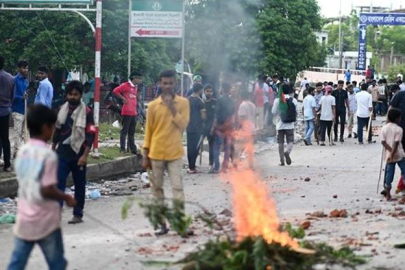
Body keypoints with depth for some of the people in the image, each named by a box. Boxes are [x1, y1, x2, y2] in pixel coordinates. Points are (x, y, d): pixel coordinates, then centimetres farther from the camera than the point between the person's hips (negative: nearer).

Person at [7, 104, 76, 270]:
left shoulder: (22, 152, 6)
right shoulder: (48, 155, -17)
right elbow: (47, 190, -20)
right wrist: (67, 198, -4)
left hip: (24, 220, 6)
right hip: (45, 222, -6)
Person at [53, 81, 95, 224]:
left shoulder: (86, 112, -8)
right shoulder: (62, 109, 7)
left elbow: (90, 135, -11)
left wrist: (85, 155, -17)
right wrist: (53, 150, 17)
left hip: (78, 154, -3)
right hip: (62, 153, 3)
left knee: (79, 185, 8)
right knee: (58, 183, -6)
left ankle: (78, 214, 17)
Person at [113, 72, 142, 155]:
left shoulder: (135, 87, 16)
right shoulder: (125, 85, -9)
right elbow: (115, 91, -15)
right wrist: (123, 98, -12)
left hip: (134, 112, 8)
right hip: (127, 112, -8)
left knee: (132, 132, 13)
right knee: (124, 130, -5)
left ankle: (133, 149, 17)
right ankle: (122, 148, -2)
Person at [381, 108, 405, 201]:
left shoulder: (384, 128, 2)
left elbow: (383, 142, -5)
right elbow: (396, 143, -18)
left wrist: (390, 152, -10)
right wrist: (393, 154, -16)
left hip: (389, 155, 4)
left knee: (389, 173, 6)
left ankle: (388, 194, 5)